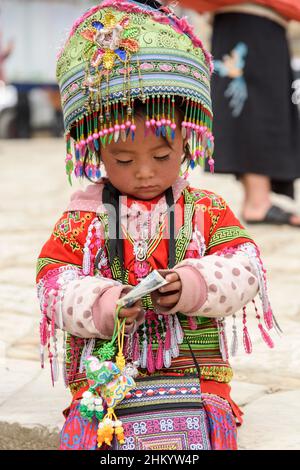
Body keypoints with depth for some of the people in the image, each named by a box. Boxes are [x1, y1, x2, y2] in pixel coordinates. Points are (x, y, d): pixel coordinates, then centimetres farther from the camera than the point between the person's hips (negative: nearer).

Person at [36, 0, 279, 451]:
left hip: (196, 377, 0)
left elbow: (244, 268, 0)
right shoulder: (83, 217, 6)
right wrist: (103, 306, -20)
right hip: (104, 379, 0)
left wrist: (194, 286, -20)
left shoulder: (207, 210, 8)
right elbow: (54, 284, 0)